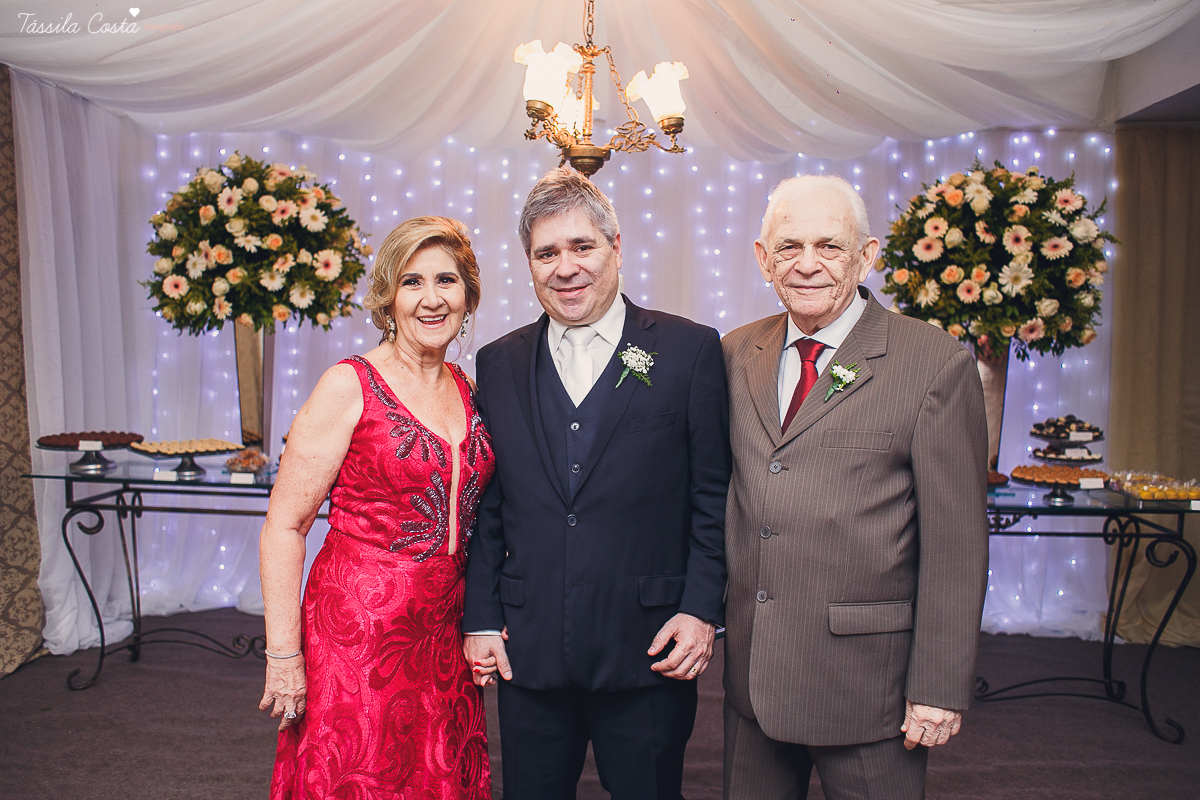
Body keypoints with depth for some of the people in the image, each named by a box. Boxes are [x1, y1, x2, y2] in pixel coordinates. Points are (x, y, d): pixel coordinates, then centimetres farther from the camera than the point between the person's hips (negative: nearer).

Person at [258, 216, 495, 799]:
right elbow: (284, 526, -11)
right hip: (359, 631, -5)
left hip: (444, 636, 6)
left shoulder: (465, 389, 6)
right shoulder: (350, 386, -11)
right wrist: (283, 657, -13)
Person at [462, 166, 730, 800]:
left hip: (647, 651, -2)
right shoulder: (498, 364, 6)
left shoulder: (690, 351, -3)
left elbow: (716, 497, -2)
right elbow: (485, 505, 8)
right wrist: (481, 618, 5)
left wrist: (701, 610, -7)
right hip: (529, 653, 3)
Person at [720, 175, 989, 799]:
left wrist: (940, 688, -9)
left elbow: (956, 544, -10)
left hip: (865, 673, -4)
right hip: (750, 672, 5)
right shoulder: (736, 355, 5)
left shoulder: (937, 366, -10)